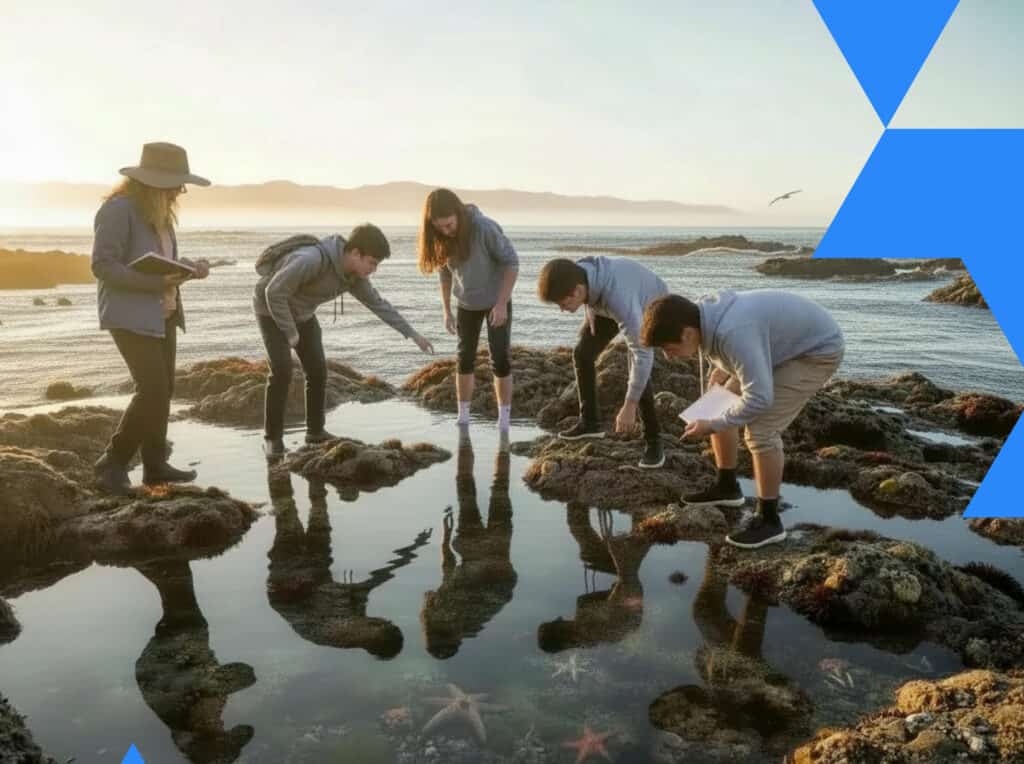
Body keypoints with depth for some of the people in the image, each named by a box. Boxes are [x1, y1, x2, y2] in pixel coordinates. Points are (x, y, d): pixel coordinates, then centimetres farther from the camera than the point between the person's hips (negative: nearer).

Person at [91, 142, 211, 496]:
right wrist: (156, 281, -26)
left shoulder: (159, 213, 11)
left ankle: (155, 465, 19)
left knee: (163, 389, 10)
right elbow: (103, 265, -19)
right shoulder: (118, 209, -15)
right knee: (153, 390, -13)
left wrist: (189, 267, -2)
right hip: (131, 316, -9)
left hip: (163, 314, 9)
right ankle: (112, 463, 2)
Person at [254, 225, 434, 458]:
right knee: (282, 370, -17)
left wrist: (413, 334, -5)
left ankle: (315, 430, 13)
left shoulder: (354, 274, -12)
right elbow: (274, 292, -33)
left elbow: (379, 304, -2)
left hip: (301, 312, 7)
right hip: (270, 309, -7)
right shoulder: (313, 259, -38)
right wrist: (291, 333, -24)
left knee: (317, 369, -1)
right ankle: (272, 437, -4)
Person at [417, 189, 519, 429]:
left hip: (496, 301, -4)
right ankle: (463, 417, 20)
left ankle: (504, 420, 4)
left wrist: (502, 303, -23)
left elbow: (512, 262, -20)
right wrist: (446, 311, 3)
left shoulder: (485, 228, -28)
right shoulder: (441, 238, -12)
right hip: (466, 303, 4)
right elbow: (445, 271, 2)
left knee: (500, 360, -6)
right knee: (465, 360, 9)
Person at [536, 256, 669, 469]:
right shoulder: (576, 273, -31)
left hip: (649, 306, -6)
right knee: (582, 354, 1)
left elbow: (642, 353, -46)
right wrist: (591, 317, 0)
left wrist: (629, 406, -43)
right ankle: (589, 421, 17)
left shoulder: (619, 298, -49)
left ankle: (653, 441, -4)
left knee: (638, 372, -20)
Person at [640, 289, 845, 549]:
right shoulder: (705, 314, -11)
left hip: (819, 350, -9)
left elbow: (759, 398, -37)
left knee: (761, 430, -19)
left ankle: (769, 520, -3)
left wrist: (713, 425, -26)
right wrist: (725, 369, -2)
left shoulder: (732, 333, -39)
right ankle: (726, 486, 26)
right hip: (788, 346, 9)